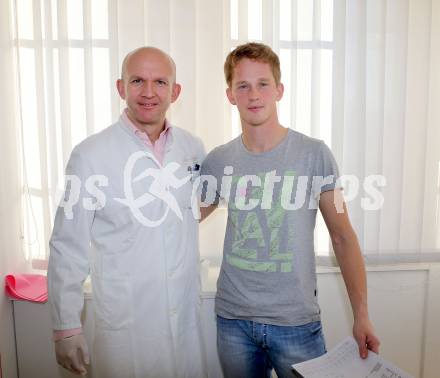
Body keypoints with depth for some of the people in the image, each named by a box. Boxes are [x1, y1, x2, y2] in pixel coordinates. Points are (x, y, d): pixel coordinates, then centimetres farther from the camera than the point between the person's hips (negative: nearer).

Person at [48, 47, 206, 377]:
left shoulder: (193, 148, -2)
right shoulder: (90, 155, -13)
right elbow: (68, 248, -9)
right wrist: (67, 328, -7)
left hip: (187, 319, 4)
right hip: (124, 326, -4)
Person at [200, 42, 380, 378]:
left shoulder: (314, 154, -8)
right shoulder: (217, 160, -2)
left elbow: (343, 237, -4)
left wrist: (361, 316, -6)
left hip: (297, 321, -2)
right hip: (233, 317, 3)